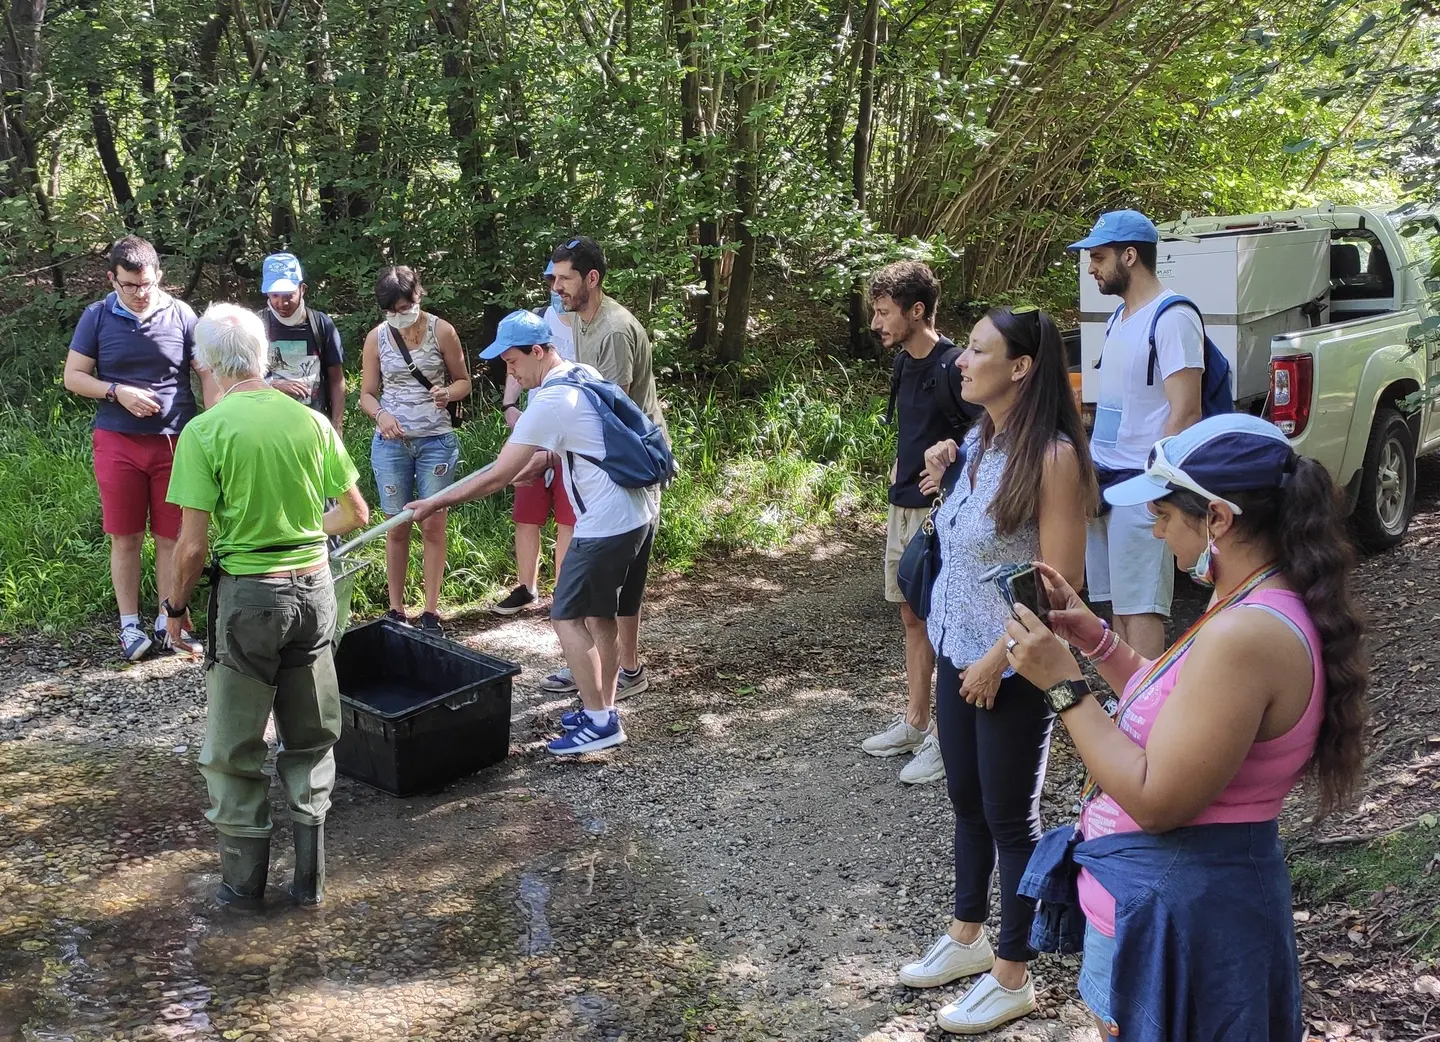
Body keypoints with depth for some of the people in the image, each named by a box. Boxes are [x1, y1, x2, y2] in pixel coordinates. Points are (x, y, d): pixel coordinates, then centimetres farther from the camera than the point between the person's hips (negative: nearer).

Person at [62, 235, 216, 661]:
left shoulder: (181, 315, -1)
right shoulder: (97, 317, 1)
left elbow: (207, 374, 2)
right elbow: (73, 376, 4)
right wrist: (118, 392, -12)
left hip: (175, 441, 0)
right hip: (117, 442, 0)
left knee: (171, 536, 5)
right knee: (125, 537, 4)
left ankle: (169, 623, 17)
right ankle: (130, 626, 14)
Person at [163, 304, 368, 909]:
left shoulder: (204, 432, -12)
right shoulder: (312, 421, -1)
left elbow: (193, 545, -13)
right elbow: (356, 514, 5)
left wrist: (175, 606, 4)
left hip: (246, 593, -4)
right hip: (314, 587, 4)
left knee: (234, 749, 13)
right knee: (310, 741, 17)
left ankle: (244, 881, 23)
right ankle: (309, 878, 23)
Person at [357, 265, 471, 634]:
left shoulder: (441, 331, -3)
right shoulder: (377, 338, 1)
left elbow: (463, 381, 5)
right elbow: (367, 394, 7)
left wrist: (447, 392, -18)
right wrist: (381, 415, -15)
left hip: (436, 440, -1)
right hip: (391, 442, 1)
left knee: (433, 525, -1)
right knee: (397, 527, 4)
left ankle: (431, 611, 8)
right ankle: (396, 610, 14)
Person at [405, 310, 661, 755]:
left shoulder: (549, 401, -18)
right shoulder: (586, 376, 11)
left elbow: (498, 475, -15)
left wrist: (436, 502, -7)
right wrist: (544, 459, 20)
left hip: (606, 526, -10)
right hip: (639, 514, 10)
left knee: (568, 618, 0)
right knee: (601, 616, 17)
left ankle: (599, 723, 4)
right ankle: (604, 711, 25)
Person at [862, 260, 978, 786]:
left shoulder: (952, 368, -18)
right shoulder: (904, 362, 10)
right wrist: (901, 464, 13)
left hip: (940, 512, -9)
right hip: (904, 507, 9)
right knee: (912, 618, 16)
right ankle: (914, 722, 29)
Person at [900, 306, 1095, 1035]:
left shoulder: (1052, 456, -20)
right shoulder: (977, 439, 4)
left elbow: (1060, 583, -20)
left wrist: (997, 660, -18)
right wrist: (939, 484, 6)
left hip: (1013, 668, -8)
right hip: (958, 651, 8)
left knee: (1010, 817, 5)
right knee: (965, 799, 19)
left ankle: (1012, 977, 21)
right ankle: (967, 936, 37)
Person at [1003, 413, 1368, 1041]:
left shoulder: (1245, 635, -29)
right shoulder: (1266, 606, 4)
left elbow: (1156, 801, -27)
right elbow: (1180, 716, 14)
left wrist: (1063, 685, -22)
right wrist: (1094, 638, 6)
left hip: (1177, 902, -10)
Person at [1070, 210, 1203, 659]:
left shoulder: (1172, 318, -13)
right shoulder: (1122, 316, 16)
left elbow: (1184, 413, -17)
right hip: (1104, 481, 9)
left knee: (1139, 609, -8)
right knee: (1118, 603, 12)